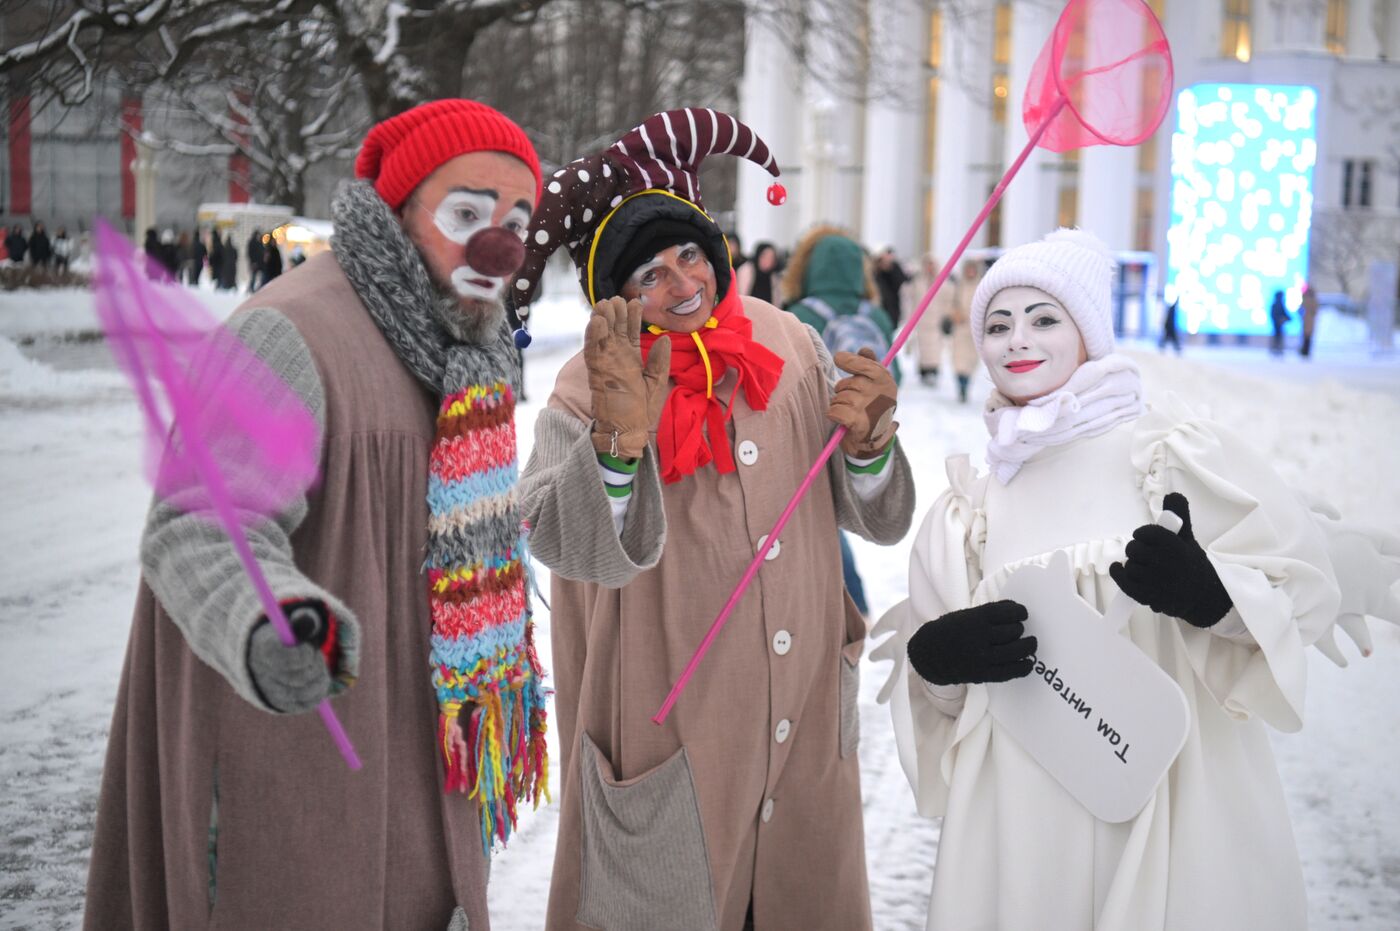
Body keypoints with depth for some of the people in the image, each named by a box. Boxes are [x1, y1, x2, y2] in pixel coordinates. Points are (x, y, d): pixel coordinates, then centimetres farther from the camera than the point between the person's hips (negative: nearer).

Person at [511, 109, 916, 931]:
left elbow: (884, 523, 0)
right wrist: (618, 439, -53)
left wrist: (868, 444, -21)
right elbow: (572, 547, -35)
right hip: (670, 753, -4)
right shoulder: (588, 397, -15)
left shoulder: (793, 350, -2)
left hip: (806, 732, 4)